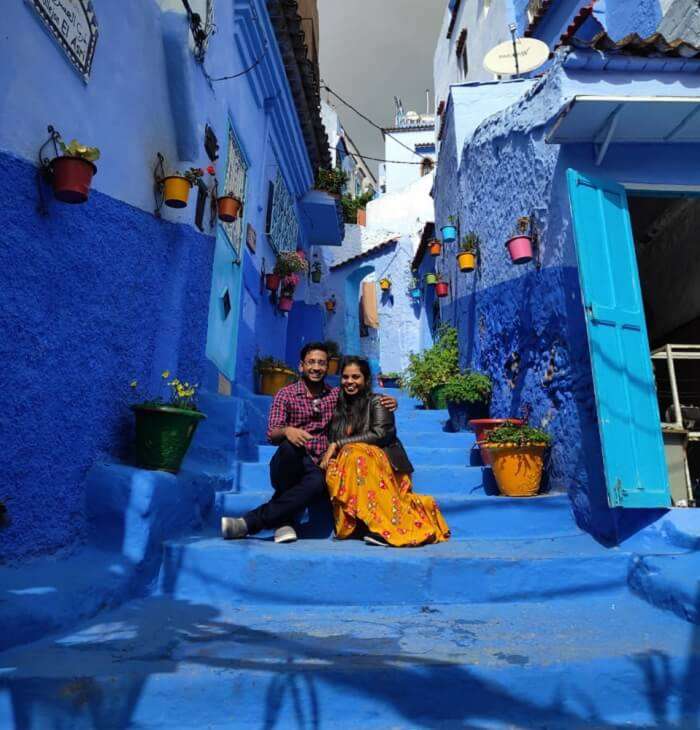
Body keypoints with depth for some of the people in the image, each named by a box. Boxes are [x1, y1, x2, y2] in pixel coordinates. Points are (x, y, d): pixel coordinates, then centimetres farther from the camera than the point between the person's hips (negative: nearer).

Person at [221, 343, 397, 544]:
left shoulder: (336, 395, 14)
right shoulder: (286, 394, 7)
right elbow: (272, 435, -3)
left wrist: (386, 401, -1)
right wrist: (287, 431, -27)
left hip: (317, 467, 1)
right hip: (289, 466, -1)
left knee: (318, 482, -36)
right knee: (289, 446, -36)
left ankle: (250, 522, -30)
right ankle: (284, 520, -23)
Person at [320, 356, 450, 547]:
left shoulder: (376, 402, 2)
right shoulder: (339, 407, 18)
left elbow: (379, 434, -13)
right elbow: (331, 441, 16)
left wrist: (338, 445, -14)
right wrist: (328, 455, -9)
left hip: (383, 466, -4)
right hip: (349, 468, 4)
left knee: (356, 454, -35)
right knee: (332, 473, -30)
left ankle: (379, 525, -38)